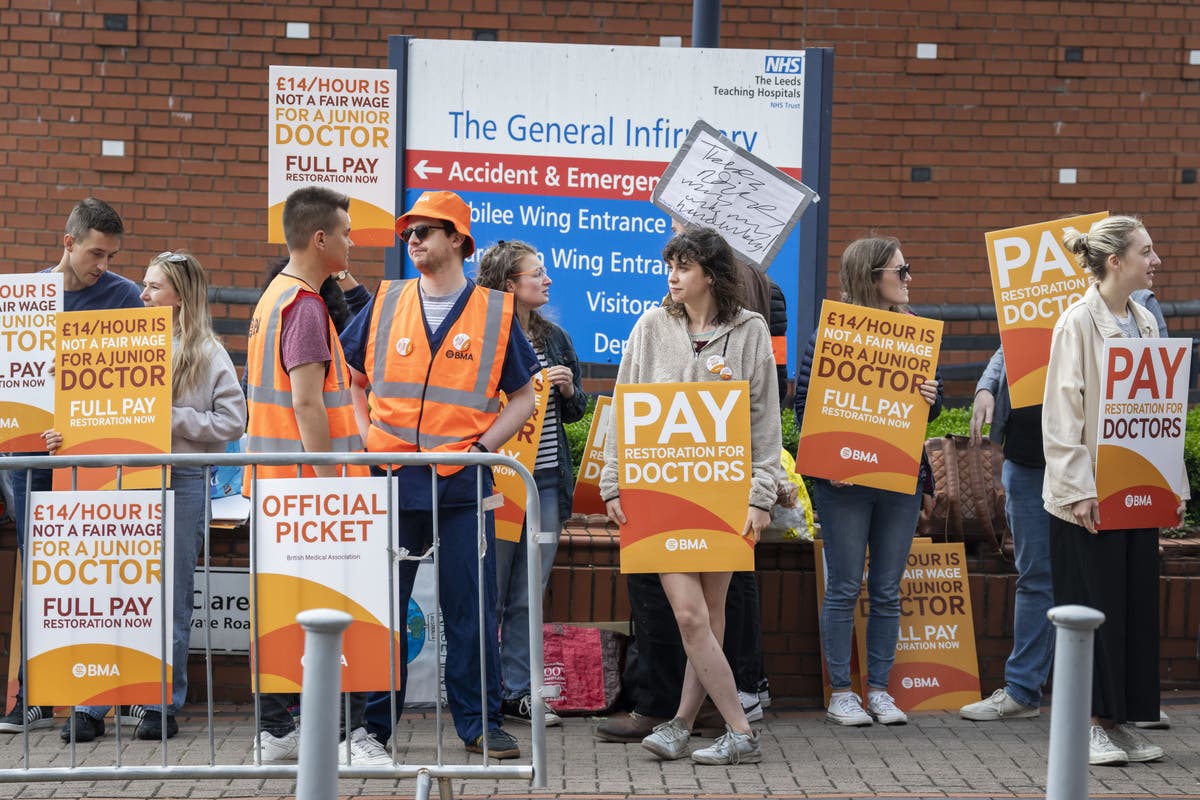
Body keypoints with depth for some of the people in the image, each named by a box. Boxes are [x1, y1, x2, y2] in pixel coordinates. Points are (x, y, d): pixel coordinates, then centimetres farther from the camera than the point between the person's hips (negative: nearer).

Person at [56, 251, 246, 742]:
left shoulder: (208, 354, 2)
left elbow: (232, 422, -4)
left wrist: (173, 418, -12)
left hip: (184, 480, -3)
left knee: (172, 597, 3)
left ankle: (164, 705, 12)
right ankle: (92, 706, 4)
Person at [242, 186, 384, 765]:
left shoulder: (273, 298, 17)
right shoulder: (306, 306, -14)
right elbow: (306, 402, -20)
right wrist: (331, 481, -19)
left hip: (272, 480, 10)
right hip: (306, 481, -10)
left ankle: (275, 730, 14)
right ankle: (346, 731, -4)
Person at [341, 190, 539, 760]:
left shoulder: (495, 312, 3)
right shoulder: (385, 305, 8)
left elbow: (523, 397, 6)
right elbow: (348, 377, 16)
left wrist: (483, 445, -6)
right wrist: (366, 436, 3)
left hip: (463, 484, -1)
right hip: (391, 480, 2)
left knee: (472, 608, 2)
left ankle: (480, 724, 13)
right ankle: (372, 723, 17)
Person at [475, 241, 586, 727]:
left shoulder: (555, 339, 12)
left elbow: (574, 413, 20)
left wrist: (569, 389, -1)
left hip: (547, 482, 6)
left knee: (528, 596, 9)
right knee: (489, 595, 2)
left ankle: (516, 691, 17)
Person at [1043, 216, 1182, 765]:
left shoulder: (1145, 322, 11)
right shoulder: (1078, 322, -10)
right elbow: (1062, 412, -13)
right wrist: (1077, 489, -17)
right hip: (1088, 494, -7)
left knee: (1136, 604, 8)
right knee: (1093, 606, -2)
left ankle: (1121, 719, 17)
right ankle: (1088, 724, 7)